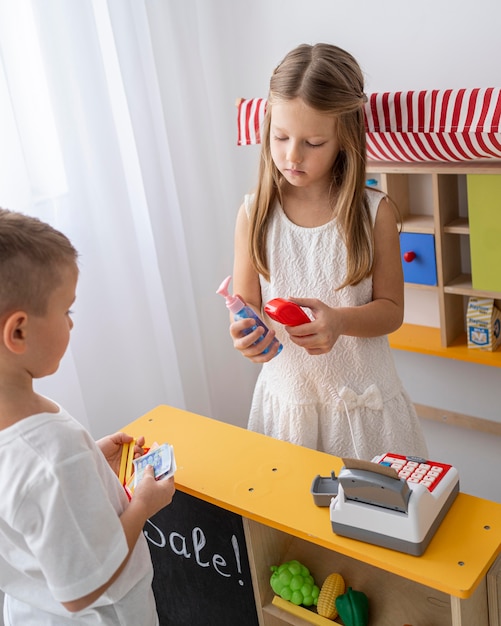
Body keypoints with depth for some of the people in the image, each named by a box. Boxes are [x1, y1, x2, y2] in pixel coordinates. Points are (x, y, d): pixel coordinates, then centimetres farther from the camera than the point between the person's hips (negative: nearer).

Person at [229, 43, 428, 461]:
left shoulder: (374, 212, -10)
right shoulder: (254, 214, -6)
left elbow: (391, 308, -4)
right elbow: (245, 300, 1)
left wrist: (339, 320, -24)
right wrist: (245, 331, -22)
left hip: (361, 399, -1)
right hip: (287, 392, 1)